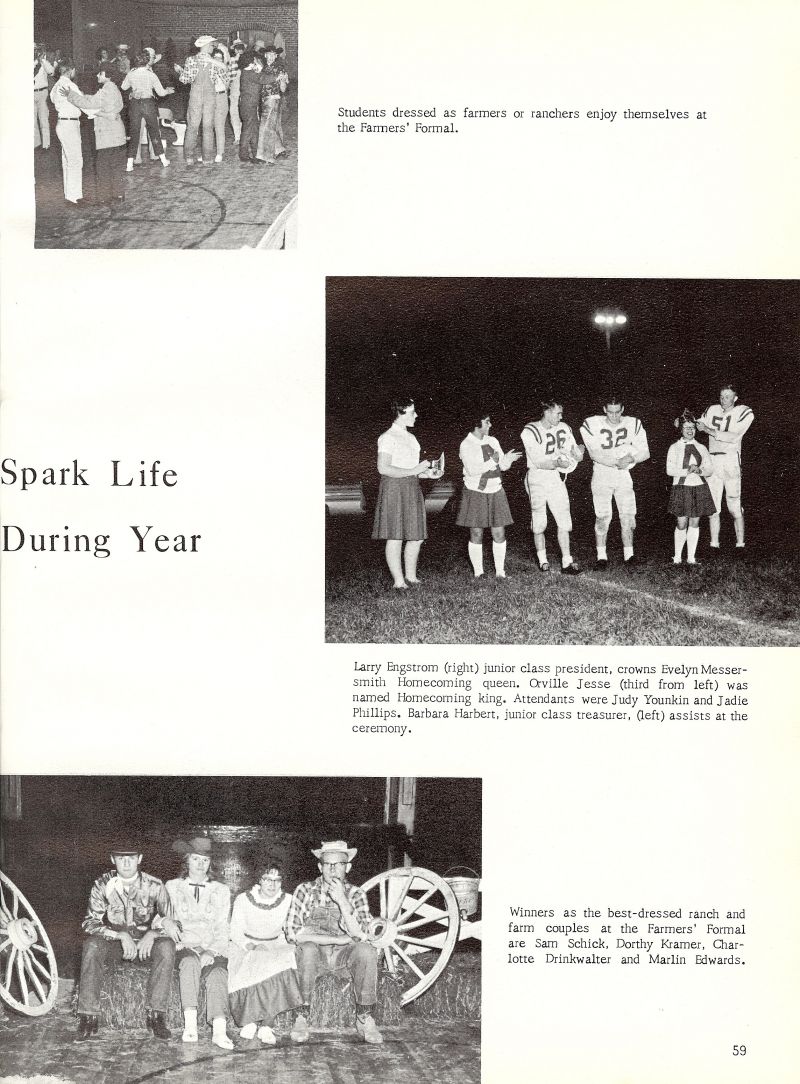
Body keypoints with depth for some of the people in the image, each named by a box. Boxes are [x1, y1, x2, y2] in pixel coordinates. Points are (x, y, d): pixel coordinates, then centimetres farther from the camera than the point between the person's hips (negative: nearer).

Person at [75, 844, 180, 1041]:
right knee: (92, 945, -32)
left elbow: (170, 924, -3)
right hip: (114, 943, 0)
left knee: (166, 946, -32)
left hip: (146, 942, 0)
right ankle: (88, 1016, -29)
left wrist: (152, 934, -25)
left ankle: (156, 1015, -28)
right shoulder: (102, 885, -5)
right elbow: (90, 922, -10)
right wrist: (122, 935, -24)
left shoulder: (154, 886, -5)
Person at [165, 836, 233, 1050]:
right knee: (190, 961, -37)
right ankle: (190, 1025, -43)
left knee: (217, 973, -33)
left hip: (212, 950, 1)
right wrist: (180, 942, -10)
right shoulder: (172, 887, 16)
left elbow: (222, 928, 10)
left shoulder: (221, 890, 18)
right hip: (183, 946, 0)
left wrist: (212, 951, -9)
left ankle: (219, 1031, -52)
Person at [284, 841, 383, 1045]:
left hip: (344, 955, 1)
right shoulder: (305, 891, -4)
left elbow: (360, 936, -13)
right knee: (307, 949, -36)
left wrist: (342, 901, -24)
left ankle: (364, 1018, -18)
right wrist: (338, 939, -16)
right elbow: (292, 934, -14)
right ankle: (302, 1017, -24)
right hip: (314, 954, -1)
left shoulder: (355, 894, 1)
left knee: (367, 951, -30)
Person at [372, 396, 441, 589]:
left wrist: (427, 473, 5)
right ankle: (399, 582, -1)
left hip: (412, 489, 8)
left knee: (417, 536, 8)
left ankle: (411, 577, 19)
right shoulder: (388, 437, -9)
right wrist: (414, 471, -18)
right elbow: (383, 468, -16)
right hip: (394, 488, -8)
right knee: (395, 537, -4)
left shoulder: (410, 438, 17)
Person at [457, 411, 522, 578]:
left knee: (499, 533, 1)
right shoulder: (466, 445, -8)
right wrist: (492, 461, -20)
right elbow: (472, 470, -18)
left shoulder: (493, 441, 9)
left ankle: (500, 571, 8)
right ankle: (478, 572, 8)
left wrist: (507, 459, -14)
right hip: (475, 493, -4)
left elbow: (503, 466, 8)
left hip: (495, 492, 4)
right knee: (476, 534, 0)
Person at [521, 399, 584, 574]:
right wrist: (557, 463, -27)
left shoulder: (563, 429, 3)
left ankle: (567, 562, 0)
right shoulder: (530, 432, -12)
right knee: (539, 524, 6)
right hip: (537, 479, -4)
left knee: (564, 522, -3)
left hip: (556, 479, 4)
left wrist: (577, 452, -17)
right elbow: (538, 462, -17)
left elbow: (578, 457, 5)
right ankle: (543, 561, 21)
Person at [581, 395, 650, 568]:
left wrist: (631, 458, -19)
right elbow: (594, 454, -14)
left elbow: (645, 453, 1)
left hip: (623, 475, 2)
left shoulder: (633, 425, -1)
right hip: (601, 474, -2)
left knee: (627, 516, -4)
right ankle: (601, 556, 3)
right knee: (603, 516, -5)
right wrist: (617, 462, -22)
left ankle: (629, 555, 3)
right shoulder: (592, 425, -9)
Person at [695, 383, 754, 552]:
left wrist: (708, 430, -14)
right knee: (713, 507, 1)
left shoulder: (744, 413, -1)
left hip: (731, 461, -4)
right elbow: (699, 425, 26)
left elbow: (733, 437, -13)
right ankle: (714, 545, 4)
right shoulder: (712, 410, 12)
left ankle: (740, 545, 4)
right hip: (711, 461, 4)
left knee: (735, 508, -4)